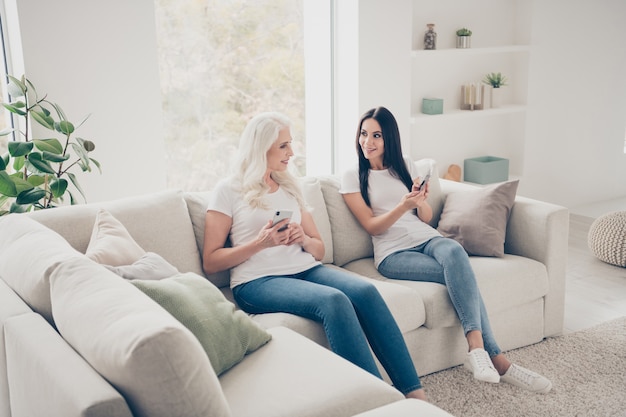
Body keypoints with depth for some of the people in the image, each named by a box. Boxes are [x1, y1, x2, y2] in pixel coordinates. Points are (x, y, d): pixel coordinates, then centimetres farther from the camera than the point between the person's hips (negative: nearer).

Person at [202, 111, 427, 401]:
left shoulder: (290, 187, 20)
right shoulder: (228, 190, 3)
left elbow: (319, 249, 20)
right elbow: (210, 262, -2)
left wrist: (304, 239, -4)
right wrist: (260, 242, -15)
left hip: (306, 269, 5)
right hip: (258, 281, -5)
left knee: (365, 291, -25)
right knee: (334, 300, -33)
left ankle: (414, 391, -25)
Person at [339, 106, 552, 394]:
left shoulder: (405, 166, 15)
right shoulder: (352, 177, 4)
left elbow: (427, 218, 14)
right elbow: (371, 226, -5)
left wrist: (421, 201, -10)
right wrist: (403, 206, -22)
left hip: (426, 239, 3)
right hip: (393, 253, -3)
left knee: (454, 251, -35)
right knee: (461, 273, -31)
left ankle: (476, 347, -38)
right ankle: (495, 358, -31)